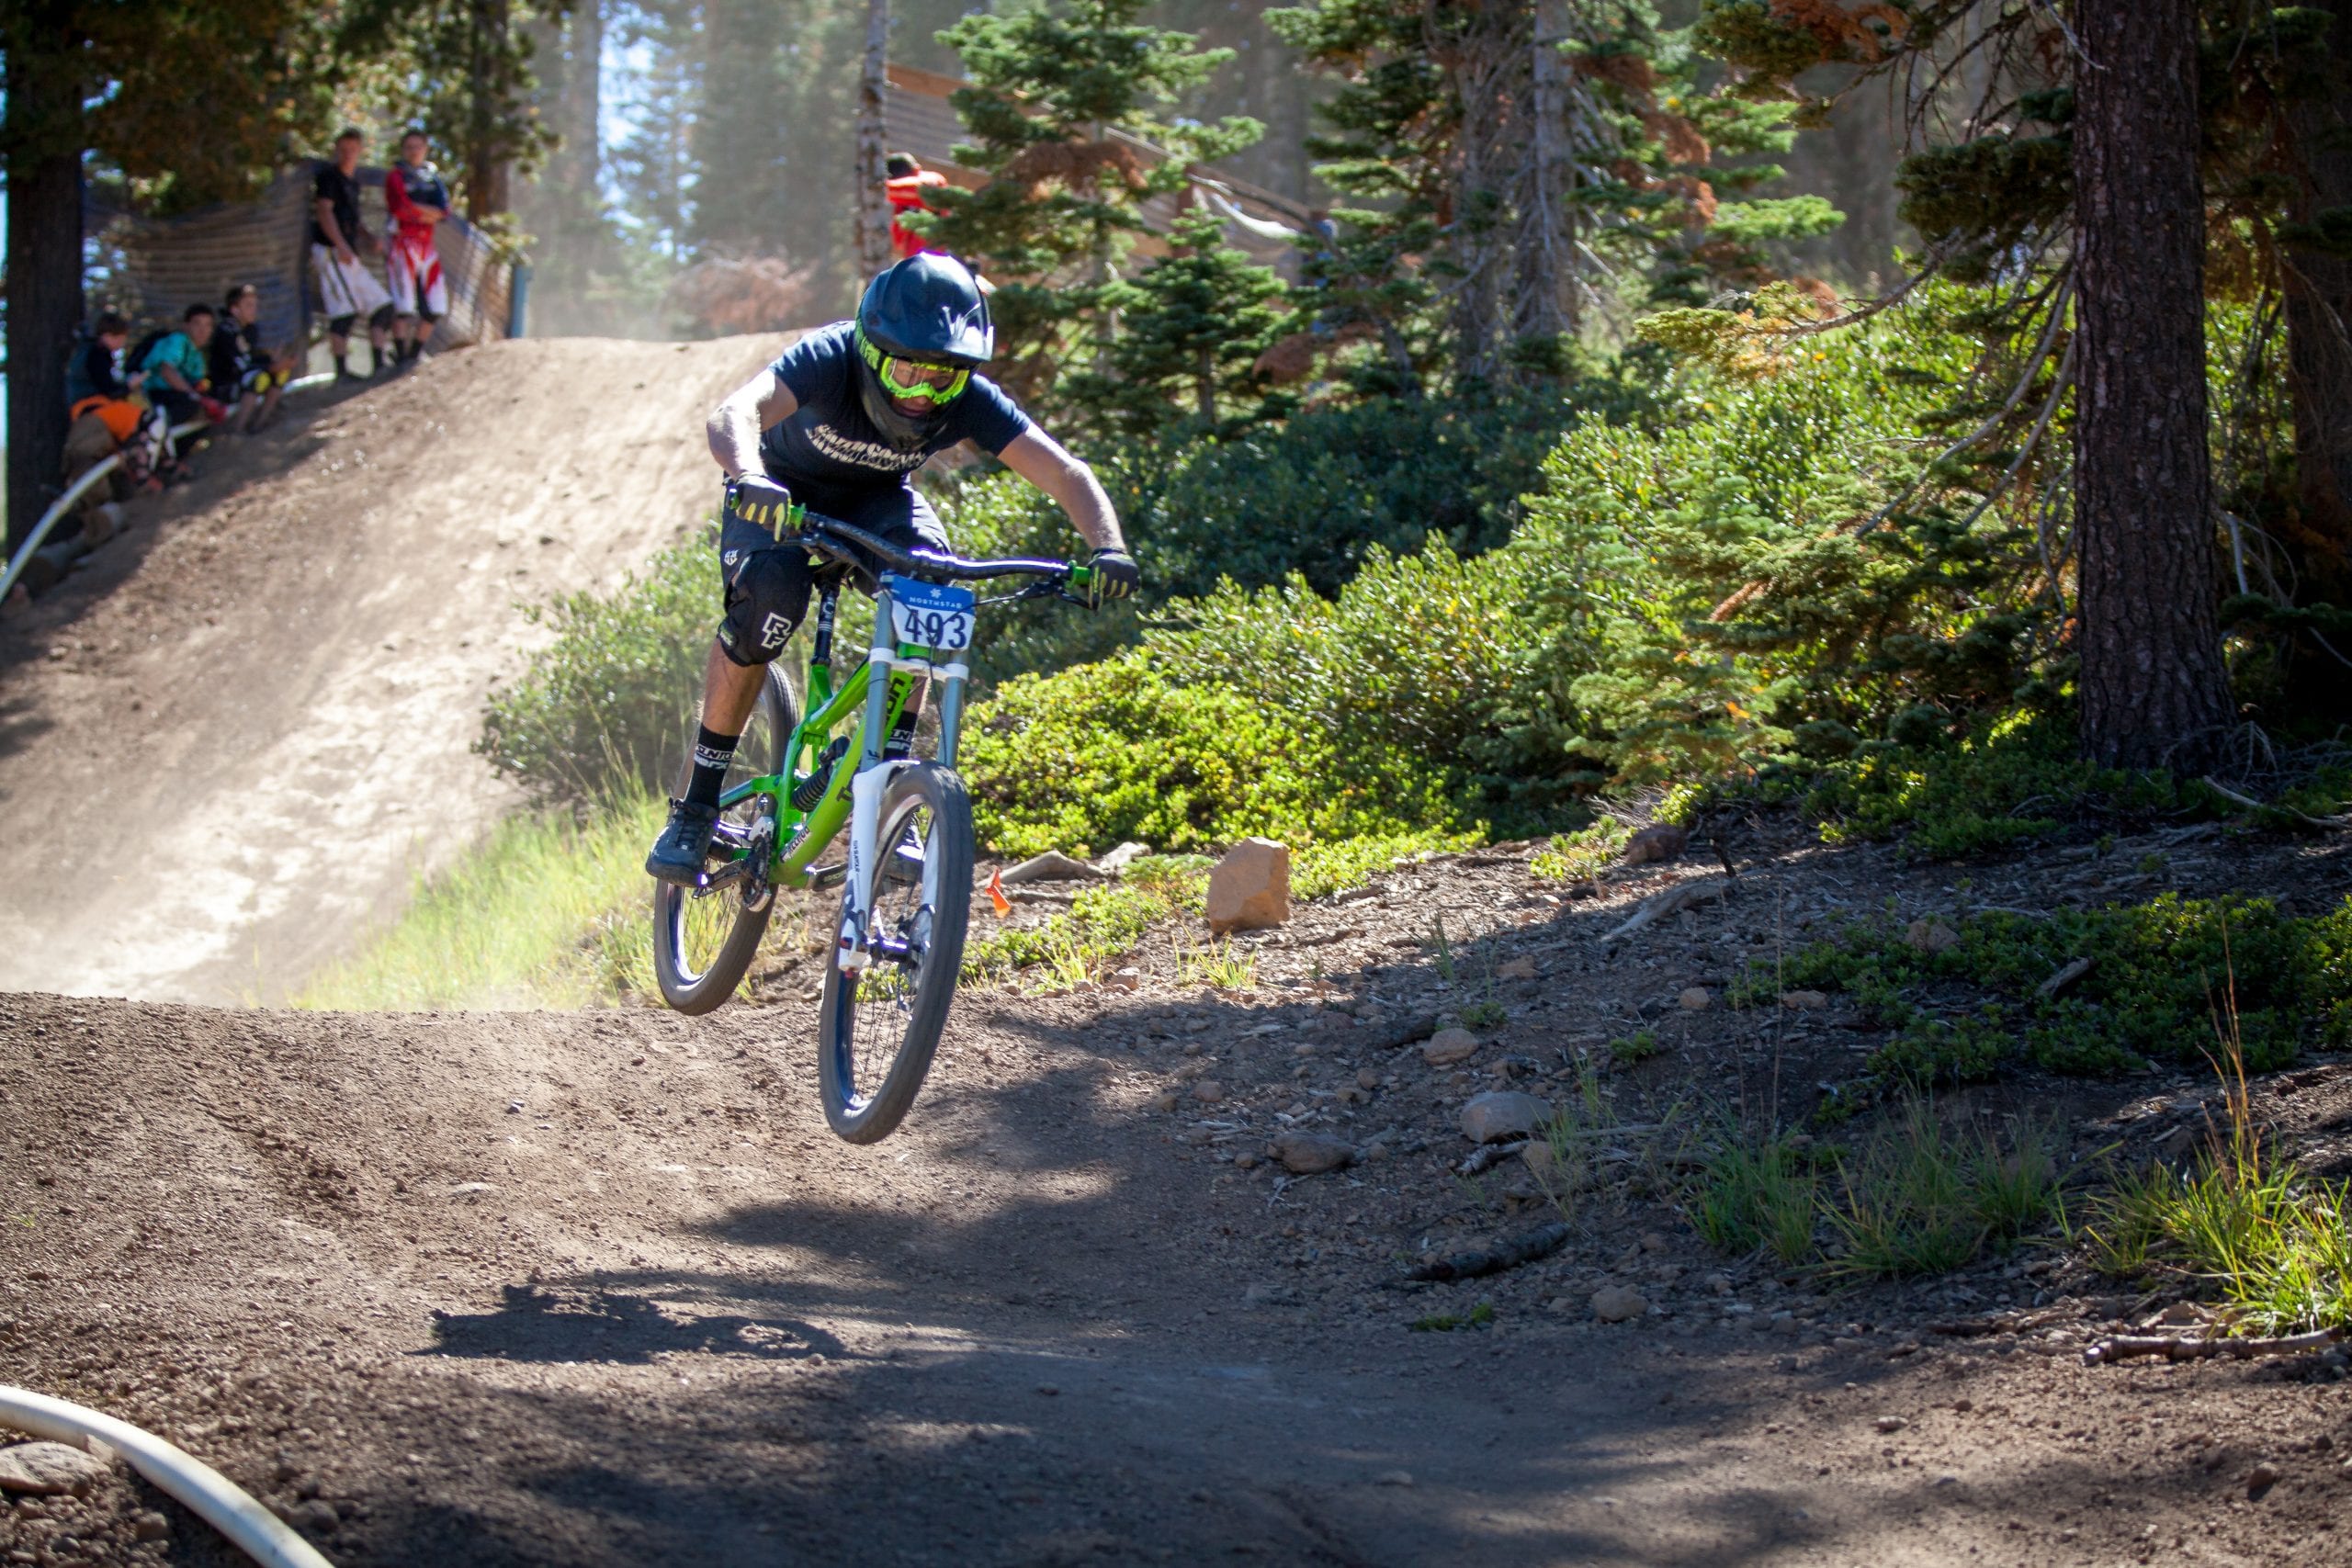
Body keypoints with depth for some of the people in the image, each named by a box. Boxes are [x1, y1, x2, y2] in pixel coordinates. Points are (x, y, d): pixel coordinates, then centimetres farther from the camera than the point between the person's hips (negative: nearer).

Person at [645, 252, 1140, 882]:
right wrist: (752, 483, -74)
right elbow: (735, 413, -52)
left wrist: (1108, 547, -52)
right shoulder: (827, 361, -36)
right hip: (784, 492, -3)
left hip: (877, 499, 3)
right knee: (770, 594, -32)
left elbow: (1065, 471, -32)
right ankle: (696, 807, -19)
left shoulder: (968, 402, -28)